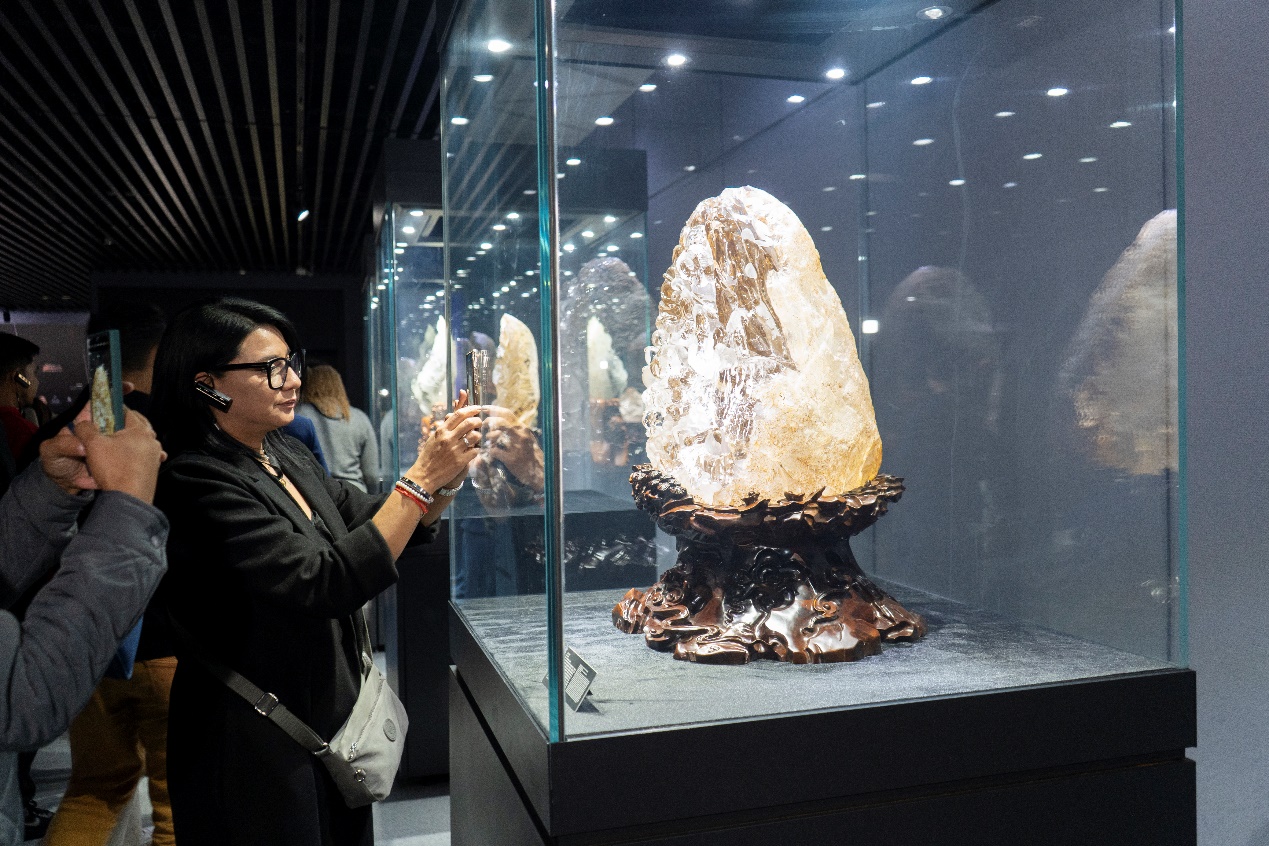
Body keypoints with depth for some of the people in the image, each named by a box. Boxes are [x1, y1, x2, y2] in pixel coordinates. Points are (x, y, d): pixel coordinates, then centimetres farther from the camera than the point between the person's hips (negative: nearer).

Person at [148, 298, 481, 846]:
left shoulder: (288, 456, 3)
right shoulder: (197, 481, -22)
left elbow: (375, 525, 7)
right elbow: (325, 583, -30)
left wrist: (444, 476, -12)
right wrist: (421, 478, -29)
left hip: (330, 718, 8)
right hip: (258, 744, -8)